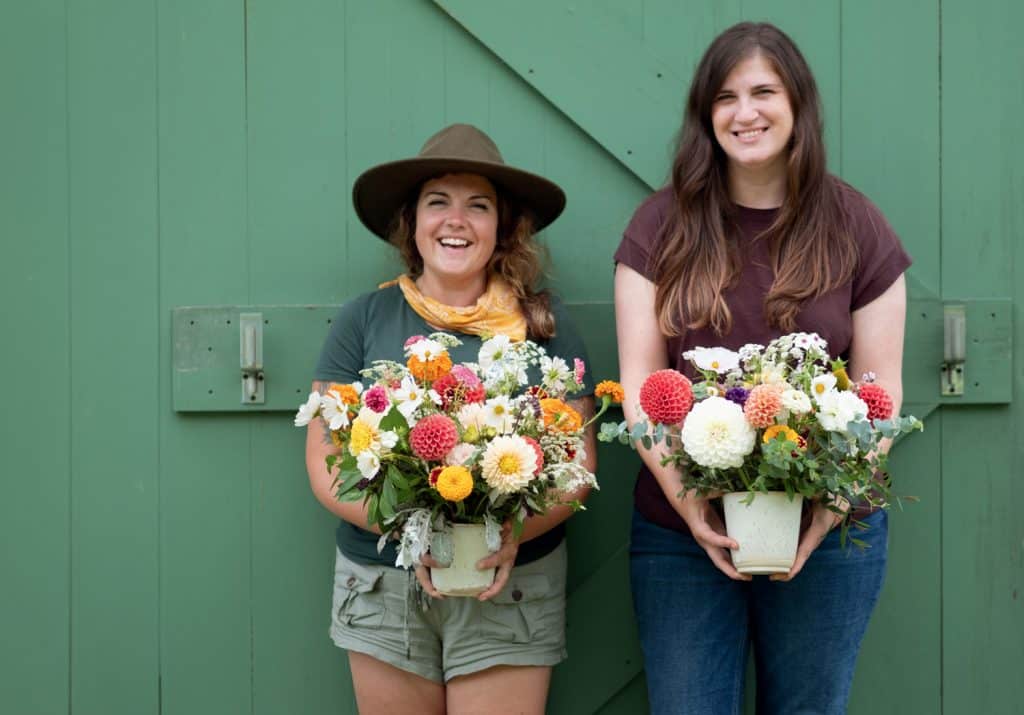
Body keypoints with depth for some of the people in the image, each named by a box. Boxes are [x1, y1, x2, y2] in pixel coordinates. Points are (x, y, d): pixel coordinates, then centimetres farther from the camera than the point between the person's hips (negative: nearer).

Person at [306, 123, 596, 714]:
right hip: (382, 589, 1)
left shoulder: (544, 322, 1)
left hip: (510, 589, -1)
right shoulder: (364, 320, 1)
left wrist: (514, 533, -18)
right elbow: (325, 461, 0)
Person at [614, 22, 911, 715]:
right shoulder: (661, 226, 1)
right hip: (682, 530, 0)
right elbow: (639, 379, -3)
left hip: (828, 536, 0)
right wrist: (683, 495, -16)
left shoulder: (855, 227, 1)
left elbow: (878, 386, 1)